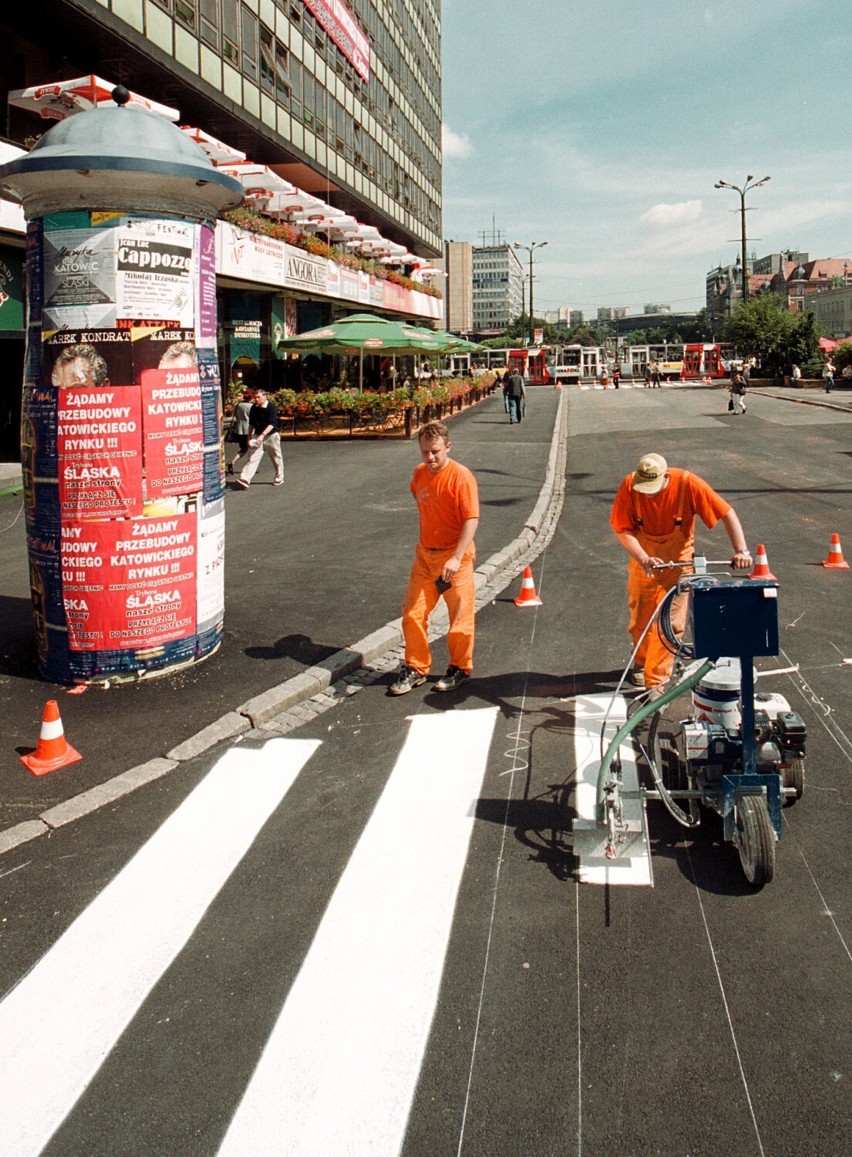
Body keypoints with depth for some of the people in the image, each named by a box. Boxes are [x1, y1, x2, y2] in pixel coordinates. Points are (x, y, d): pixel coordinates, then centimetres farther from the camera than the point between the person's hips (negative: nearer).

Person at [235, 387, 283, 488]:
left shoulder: (271, 407, -14)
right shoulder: (254, 408, 3)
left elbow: (272, 424, -22)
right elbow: (251, 424, 14)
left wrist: (262, 435, -33)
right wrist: (249, 438, 10)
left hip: (271, 436, -4)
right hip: (257, 436, 4)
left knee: (276, 457, 9)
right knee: (253, 457, -7)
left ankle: (279, 478, 29)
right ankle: (245, 480, -18)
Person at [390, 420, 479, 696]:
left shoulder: (461, 476, -17)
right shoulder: (419, 473, 4)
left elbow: (472, 519, -22)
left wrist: (456, 558, -30)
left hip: (455, 557, -6)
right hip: (424, 554, 6)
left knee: (460, 616, 4)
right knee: (413, 613, 7)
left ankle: (460, 668, 23)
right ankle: (415, 668, 22)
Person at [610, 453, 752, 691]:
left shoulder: (688, 484, -25)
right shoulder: (629, 486, -21)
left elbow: (727, 513, -20)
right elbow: (623, 529, -17)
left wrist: (741, 551, -29)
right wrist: (644, 559, -31)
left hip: (678, 558, -1)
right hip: (644, 558, 2)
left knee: (671, 622, -6)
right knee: (640, 616, 12)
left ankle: (656, 683, 1)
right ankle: (641, 661, 39)